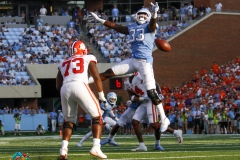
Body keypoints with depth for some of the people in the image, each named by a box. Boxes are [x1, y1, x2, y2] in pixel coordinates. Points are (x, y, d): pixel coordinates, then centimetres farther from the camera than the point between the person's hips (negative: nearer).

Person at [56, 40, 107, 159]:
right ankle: (96, 147, -9)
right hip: (80, 86, -4)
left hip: (65, 88, 4)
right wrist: (101, 96, 14)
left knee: (69, 120, 20)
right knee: (97, 117, 7)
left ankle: (64, 149, 4)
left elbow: (58, 86, 25)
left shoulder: (63, 63, 30)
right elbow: (96, 77, 7)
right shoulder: (88, 59, 20)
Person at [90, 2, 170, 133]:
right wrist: (99, 20, 30)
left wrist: (154, 13, -47)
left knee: (151, 92, -10)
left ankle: (164, 119, -3)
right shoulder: (131, 28, 17)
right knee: (109, 73, 5)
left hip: (145, 61, -6)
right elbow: (115, 27, 26)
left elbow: (152, 24, -25)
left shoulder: (149, 27, -1)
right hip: (133, 60, 6)